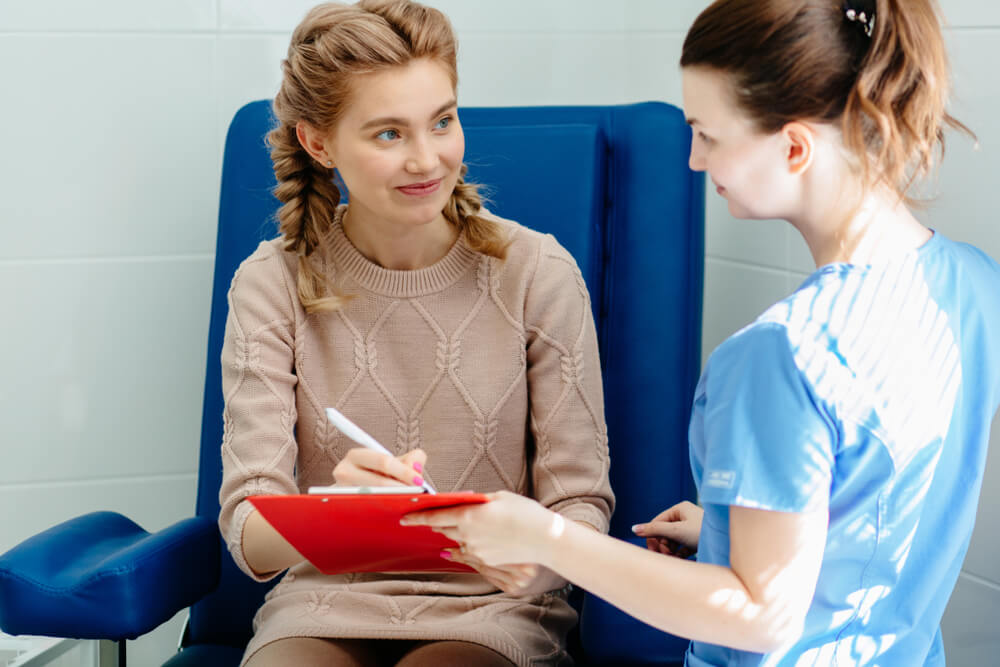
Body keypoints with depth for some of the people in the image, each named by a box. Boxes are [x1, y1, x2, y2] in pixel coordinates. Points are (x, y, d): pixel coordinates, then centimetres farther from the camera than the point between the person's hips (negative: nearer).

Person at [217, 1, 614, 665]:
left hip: (489, 611, 1)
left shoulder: (536, 272, -1)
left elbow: (581, 501, -1)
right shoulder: (273, 283, -1)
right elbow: (250, 538, -8)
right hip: (325, 607, 0)